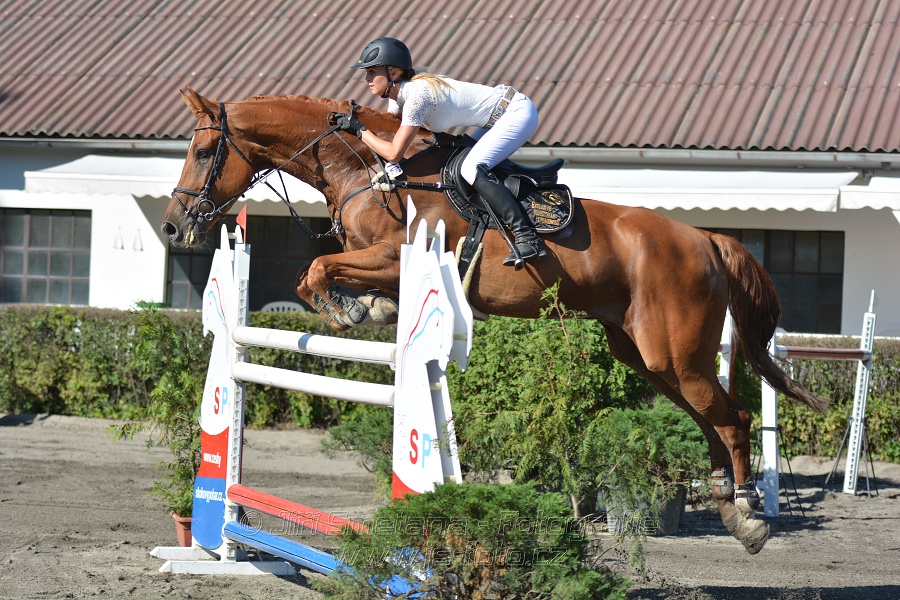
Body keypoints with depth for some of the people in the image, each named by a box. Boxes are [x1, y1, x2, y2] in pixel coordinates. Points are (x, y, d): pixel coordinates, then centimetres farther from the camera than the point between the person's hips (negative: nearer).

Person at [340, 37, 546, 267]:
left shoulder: (416, 94, -25)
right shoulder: (397, 95, 4)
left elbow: (393, 153, -25)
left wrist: (359, 129, -15)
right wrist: (356, 118, 3)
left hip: (518, 112, -10)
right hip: (501, 117, 10)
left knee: (471, 169, -24)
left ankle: (526, 237, -25)